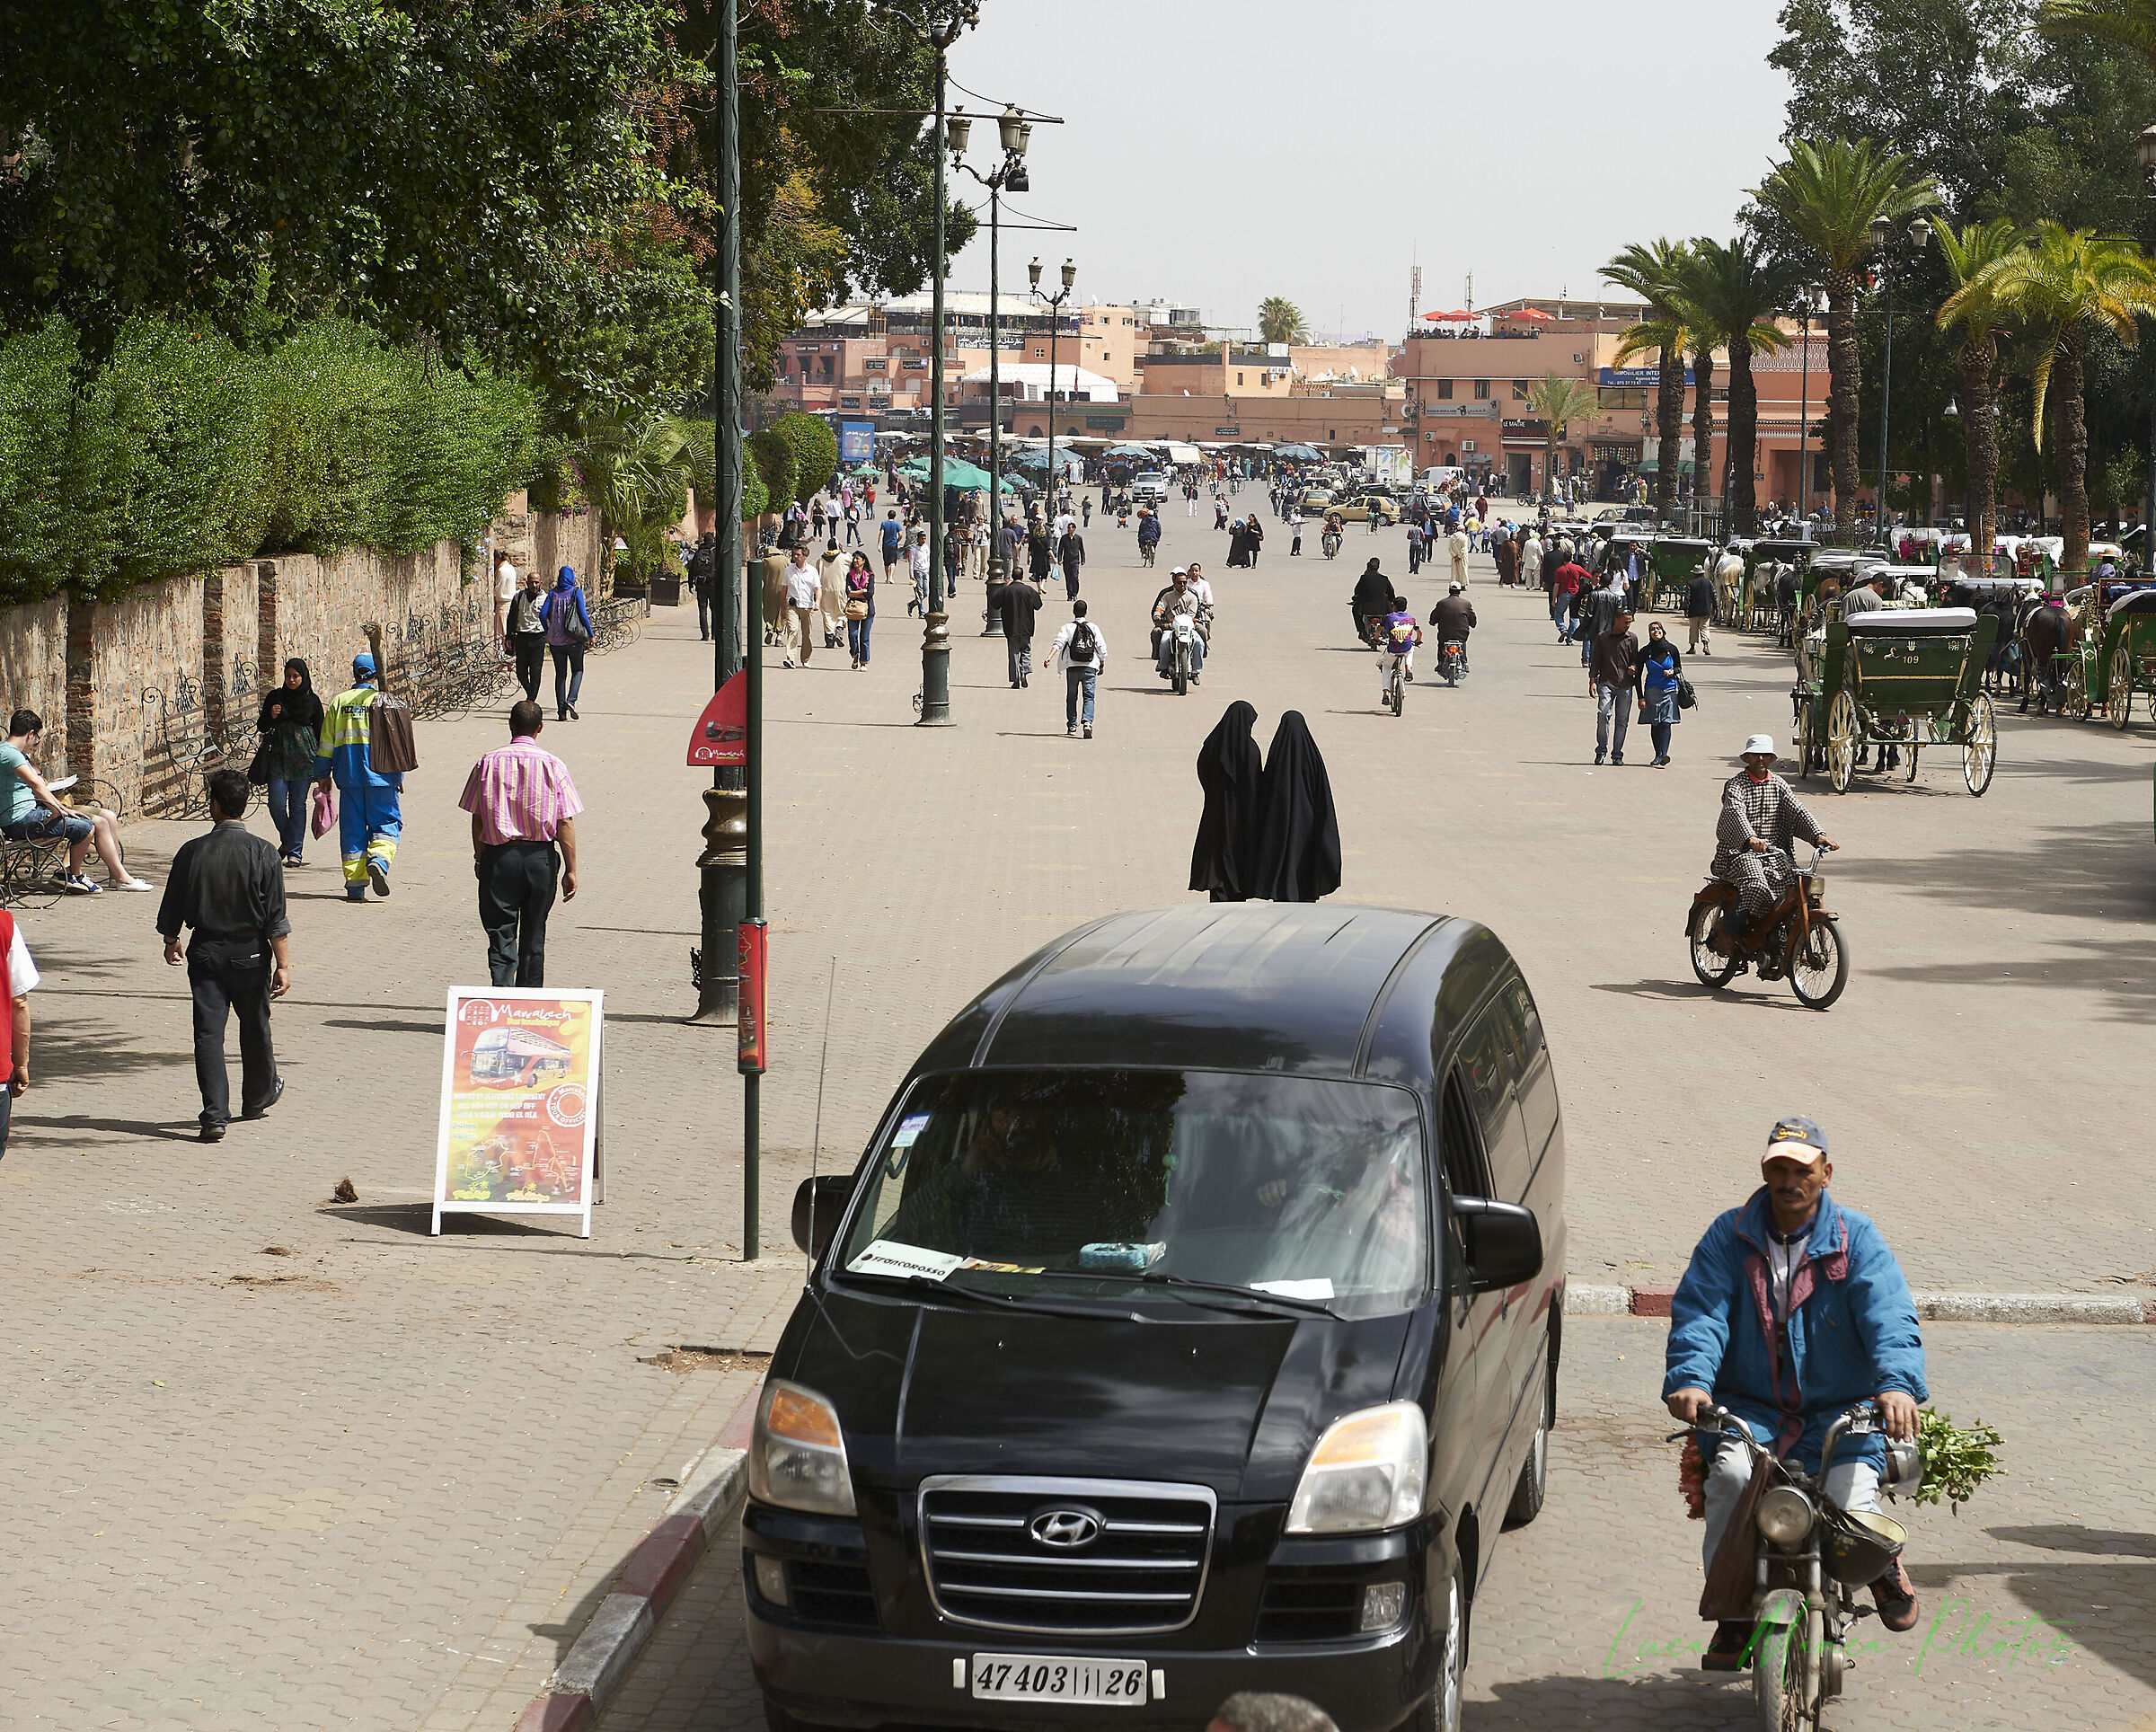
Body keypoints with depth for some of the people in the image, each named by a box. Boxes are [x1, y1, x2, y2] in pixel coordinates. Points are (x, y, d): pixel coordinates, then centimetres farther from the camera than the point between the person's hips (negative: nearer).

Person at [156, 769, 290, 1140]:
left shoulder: (192, 851, -7)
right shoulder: (263, 854, -10)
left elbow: (172, 908, 4)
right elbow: (276, 918, -12)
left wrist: (171, 942, 23)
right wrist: (283, 965, -7)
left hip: (205, 952, 0)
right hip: (250, 953, 0)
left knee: (208, 1032, 2)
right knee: (254, 1028, 19)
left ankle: (215, 1116, -7)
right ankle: (258, 1097, 39)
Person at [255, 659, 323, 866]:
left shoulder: (312, 701, 3)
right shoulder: (275, 697, 5)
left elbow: (320, 732, 7)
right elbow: (261, 728, 8)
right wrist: (271, 716, -14)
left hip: (303, 758, -1)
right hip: (279, 757, 1)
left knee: (298, 804, -1)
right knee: (276, 803, -4)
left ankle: (295, 851, 6)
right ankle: (287, 841, 21)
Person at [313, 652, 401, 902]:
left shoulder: (339, 701, 6)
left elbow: (326, 742, 9)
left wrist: (323, 774, 19)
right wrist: (398, 777, 7)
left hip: (349, 776, 2)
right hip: (379, 775, -2)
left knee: (352, 828, 6)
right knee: (386, 823, 6)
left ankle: (355, 887, 4)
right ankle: (379, 858, -23)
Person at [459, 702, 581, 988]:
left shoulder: (489, 762, -3)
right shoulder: (553, 765, -6)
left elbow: (477, 817, 1)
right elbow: (565, 823, -7)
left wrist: (479, 858, 14)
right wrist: (570, 871, -1)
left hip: (498, 856, -1)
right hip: (541, 857, 1)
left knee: (501, 933, -1)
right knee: (534, 935, 15)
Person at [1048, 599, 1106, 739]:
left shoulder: (1068, 627, 2)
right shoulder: (1093, 627, 5)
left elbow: (1059, 643, -13)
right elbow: (1102, 648, 4)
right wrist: (1102, 665, 16)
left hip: (1073, 667, 0)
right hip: (1090, 668, 0)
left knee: (1071, 697, 13)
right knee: (1089, 697, -1)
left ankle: (1072, 726, 19)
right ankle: (1087, 721, -24)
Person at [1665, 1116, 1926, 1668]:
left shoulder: (1857, 1240, 1)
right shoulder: (1729, 1236, 4)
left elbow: (1891, 1319, -13)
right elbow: (1699, 1313, -7)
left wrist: (1897, 1384, -34)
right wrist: (1690, 1379, -28)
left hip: (1840, 1413, -1)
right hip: (1748, 1407, 1)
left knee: (1850, 1502, -23)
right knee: (1731, 1473, -31)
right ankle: (1733, 1614, -13)